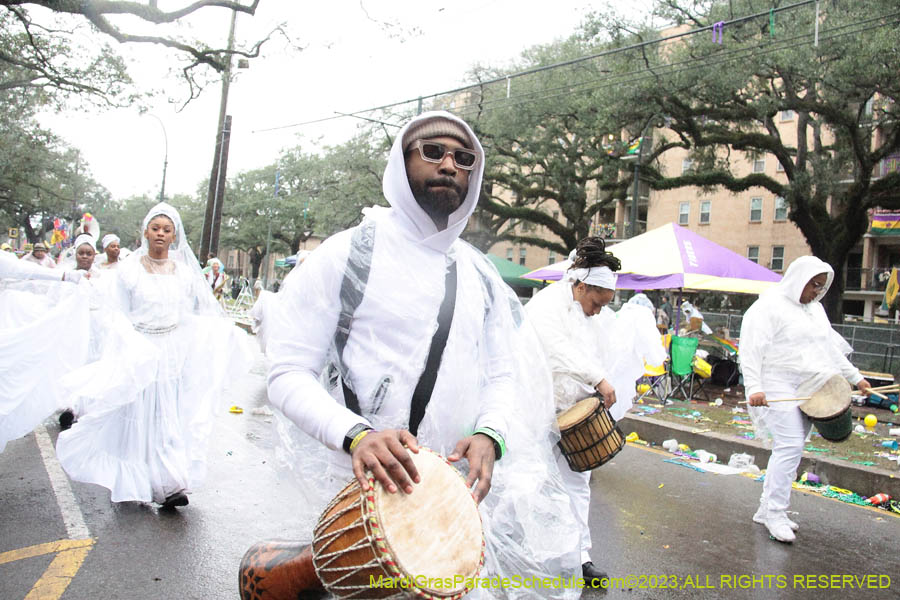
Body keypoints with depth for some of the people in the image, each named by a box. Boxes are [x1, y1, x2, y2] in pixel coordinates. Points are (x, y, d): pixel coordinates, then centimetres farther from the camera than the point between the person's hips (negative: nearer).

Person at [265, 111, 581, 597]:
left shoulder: (480, 274, 10)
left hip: (462, 481, 5)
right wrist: (357, 434, -27)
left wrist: (489, 434, -13)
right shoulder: (349, 253, -5)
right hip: (370, 483, -4)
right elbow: (289, 375, -9)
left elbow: (503, 374, 9)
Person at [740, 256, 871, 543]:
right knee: (790, 447, -14)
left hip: (808, 390, 8)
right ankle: (775, 513, -4)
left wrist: (855, 377, 25)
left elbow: (830, 346, 27)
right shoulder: (769, 306, -10)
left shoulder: (815, 308, 17)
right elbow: (751, 350, -16)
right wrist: (754, 388, -24)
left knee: (789, 449, 8)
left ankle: (766, 509, 17)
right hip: (778, 389, -8)